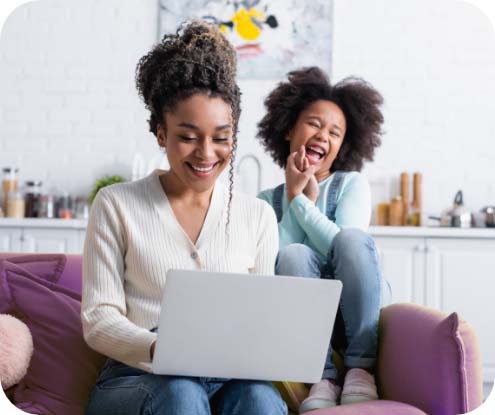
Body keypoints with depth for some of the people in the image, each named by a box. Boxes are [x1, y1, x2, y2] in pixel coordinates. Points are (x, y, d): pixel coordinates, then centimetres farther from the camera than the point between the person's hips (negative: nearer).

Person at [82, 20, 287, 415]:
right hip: (136, 377, -1)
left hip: (232, 377, 2)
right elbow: (98, 318, 0)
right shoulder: (116, 205, 5)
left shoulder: (258, 215, 11)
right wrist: (157, 349, -21)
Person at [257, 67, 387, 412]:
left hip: (359, 304, 0)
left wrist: (299, 199, -12)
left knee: (352, 238, -28)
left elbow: (347, 248, -15)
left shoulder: (352, 184, 4)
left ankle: (361, 367, -25)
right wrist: (298, 198, -9)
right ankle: (323, 377, -29)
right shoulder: (266, 201, 8)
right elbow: (270, 270, -8)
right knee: (294, 254, -29)